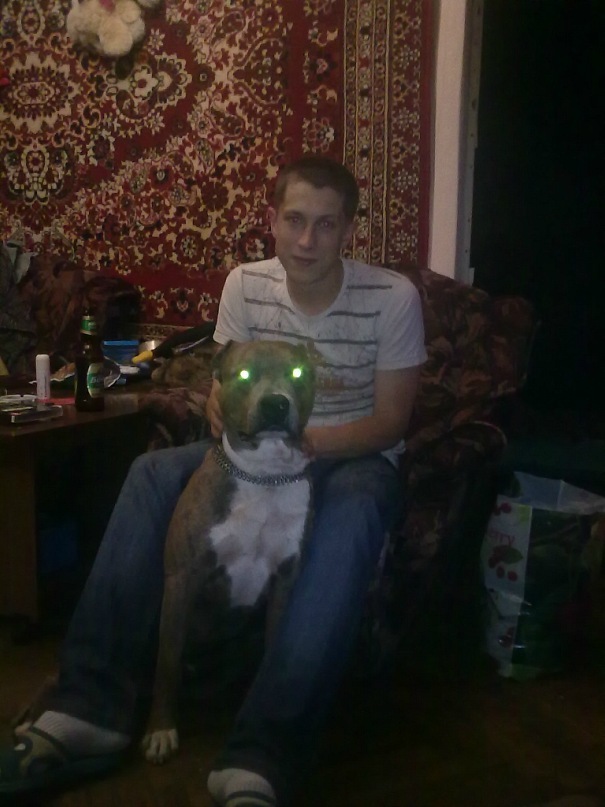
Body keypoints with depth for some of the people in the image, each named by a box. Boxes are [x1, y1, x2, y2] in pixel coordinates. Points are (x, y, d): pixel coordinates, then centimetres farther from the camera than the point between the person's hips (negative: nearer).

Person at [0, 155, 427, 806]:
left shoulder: (393, 297, -12)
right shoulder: (246, 284, -3)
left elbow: (391, 420, -11)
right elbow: (224, 386, 3)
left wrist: (307, 441, -29)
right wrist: (225, 412, -24)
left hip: (355, 455, -3)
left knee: (351, 513, -40)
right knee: (153, 473, -23)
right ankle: (90, 706, -23)